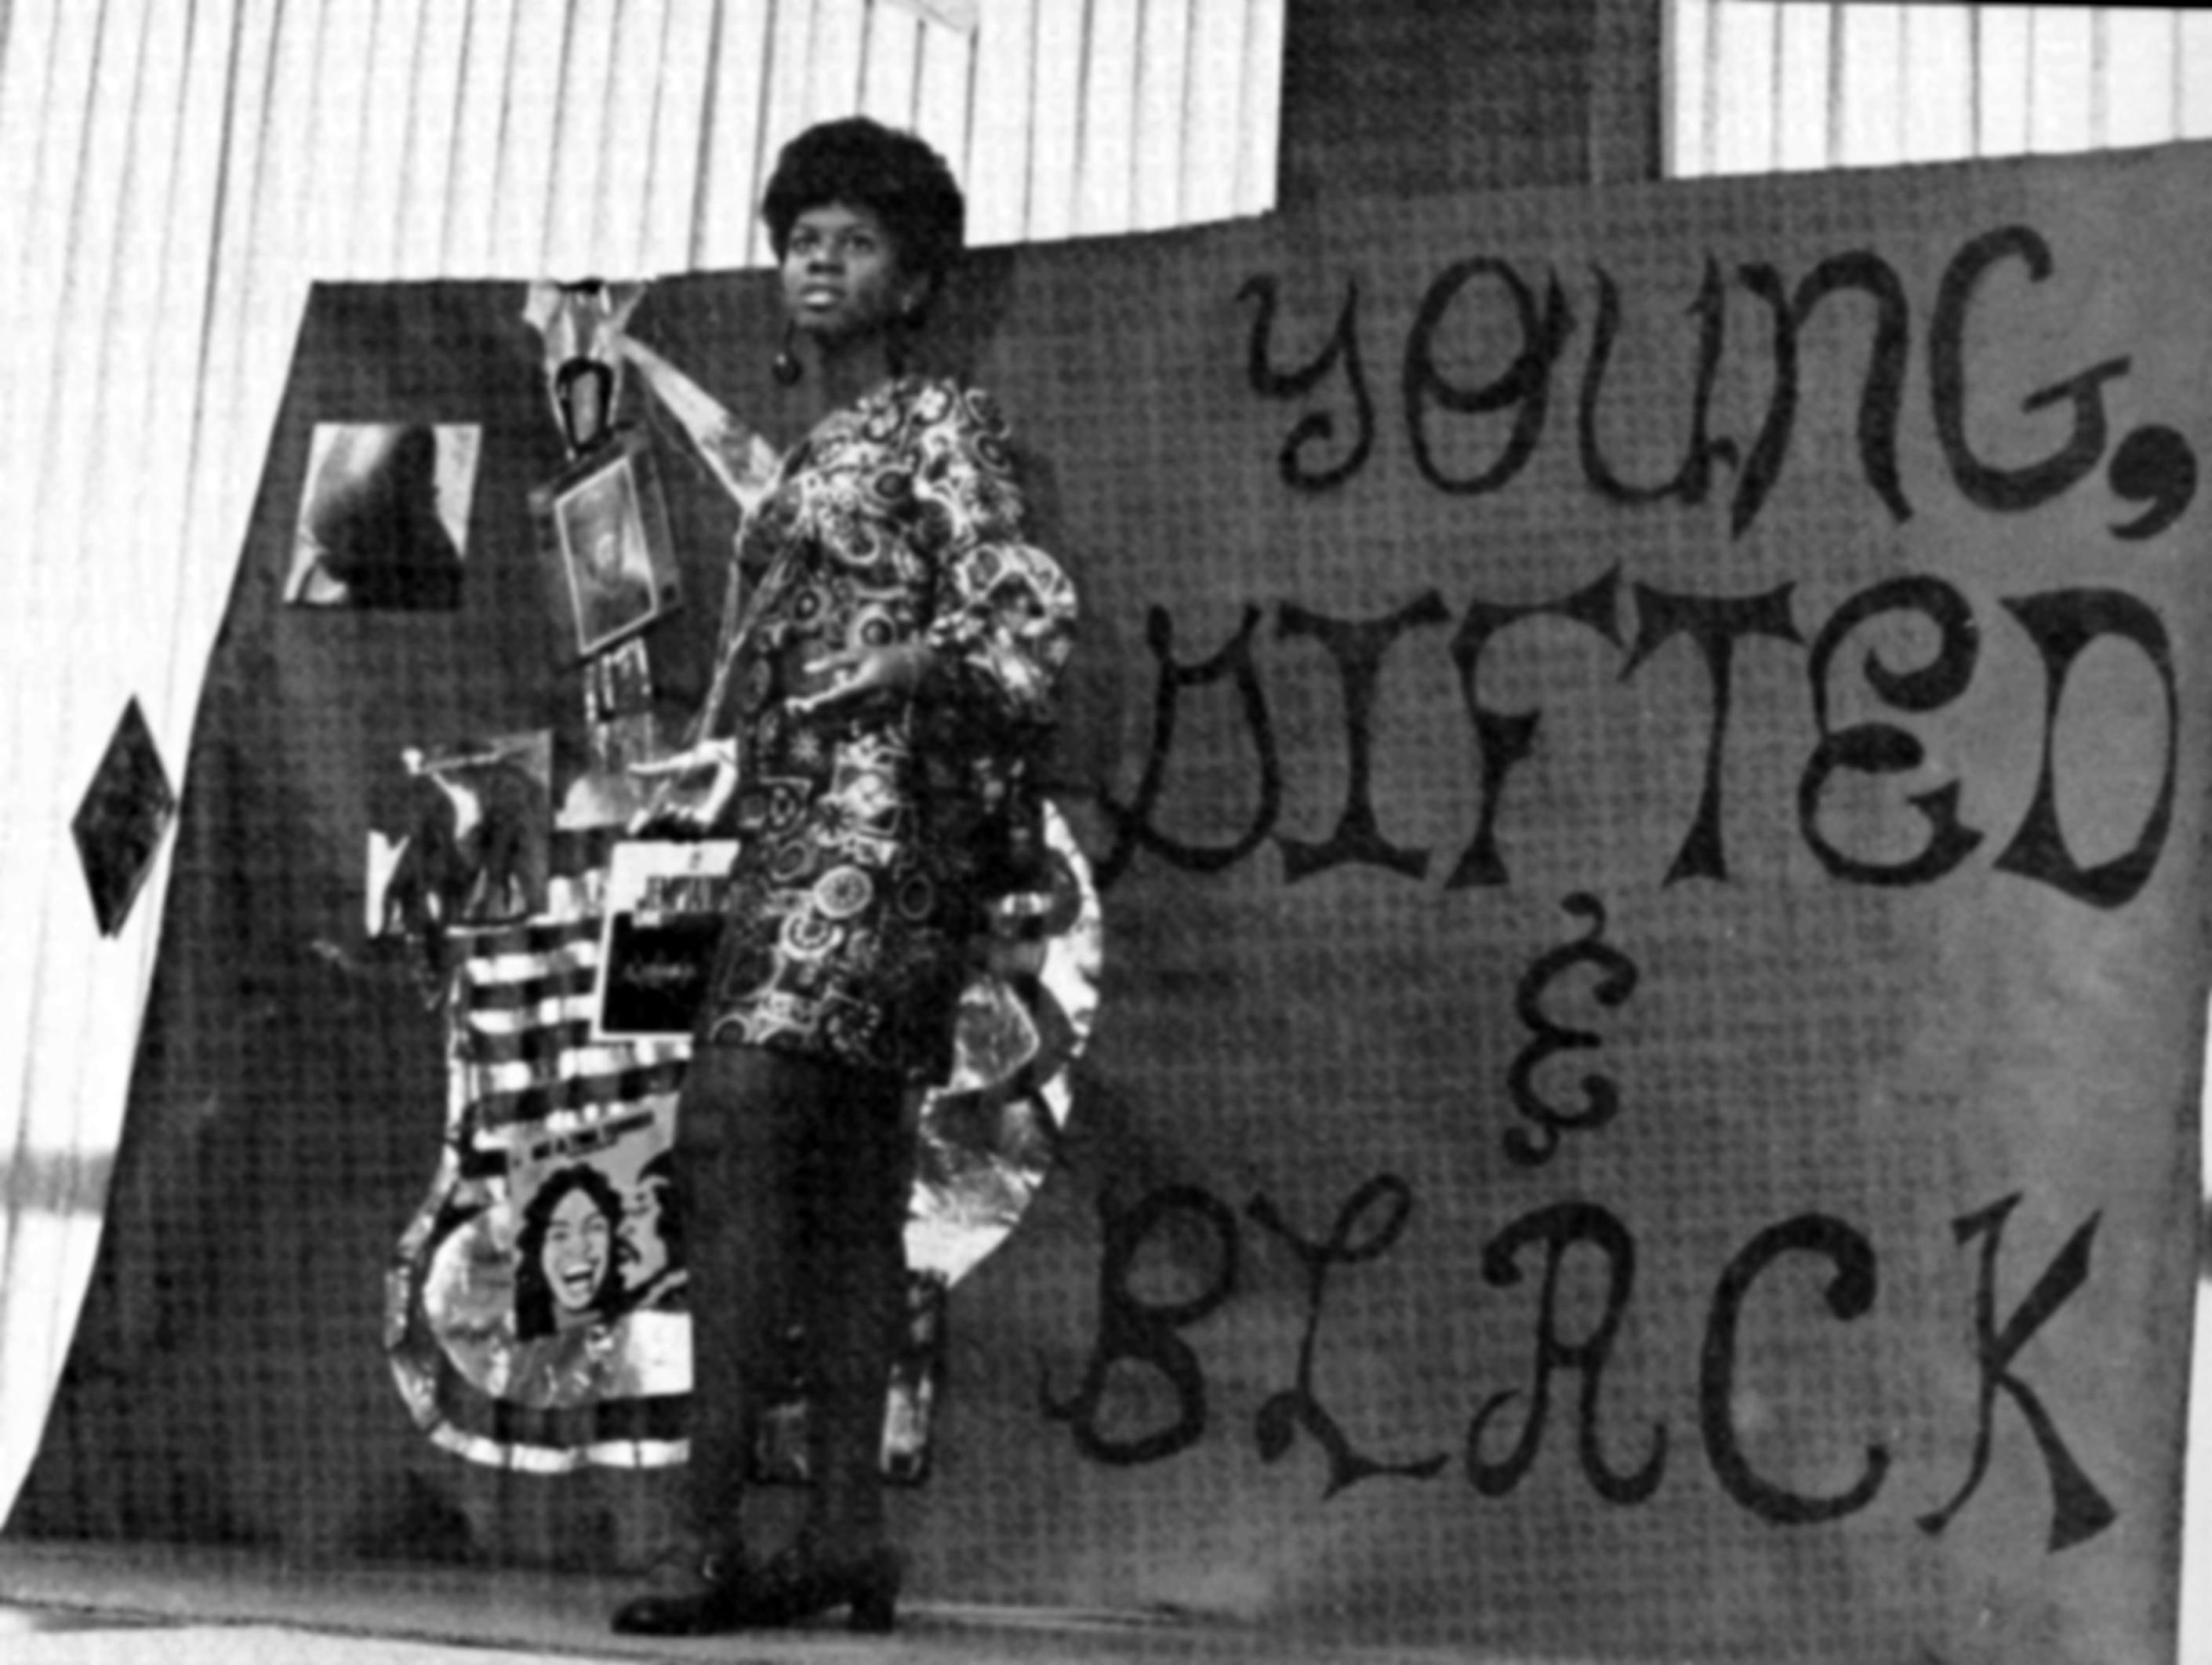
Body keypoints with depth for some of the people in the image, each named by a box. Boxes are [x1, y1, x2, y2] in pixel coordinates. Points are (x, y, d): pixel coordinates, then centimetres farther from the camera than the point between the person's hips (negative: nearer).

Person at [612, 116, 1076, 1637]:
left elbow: (1024, 614, -13)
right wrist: (721, 767, 31)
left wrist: (908, 668, -25)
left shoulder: (940, 427, -2)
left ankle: (719, 1525, -24)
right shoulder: (820, 455, 23)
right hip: (804, 832, 9)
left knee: (735, 1126, -20)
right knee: (845, 1190, 4)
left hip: (880, 823, -9)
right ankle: (846, 1537, 4)